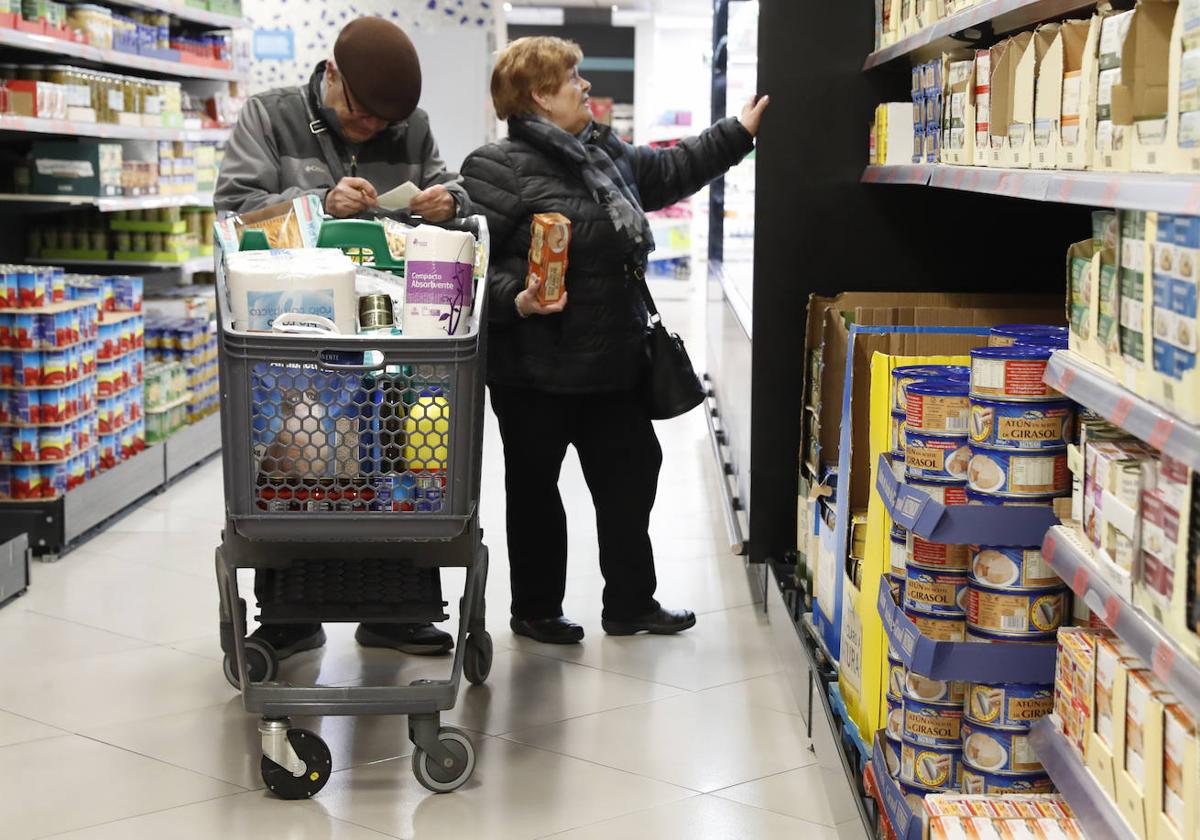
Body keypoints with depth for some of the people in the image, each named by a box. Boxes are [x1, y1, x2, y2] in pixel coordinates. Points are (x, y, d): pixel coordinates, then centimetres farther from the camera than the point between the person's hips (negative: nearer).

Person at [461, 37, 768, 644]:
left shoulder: (606, 155, 11)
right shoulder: (498, 168, -14)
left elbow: (670, 171, 24)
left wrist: (738, 134, 25)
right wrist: (515, 300, -30)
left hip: (611, 361, 8)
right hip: (535, 370, -8)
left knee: (631, 475, 13)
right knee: (535, 487, 8)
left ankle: (631, 604, 28)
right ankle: (534, 611, 25)